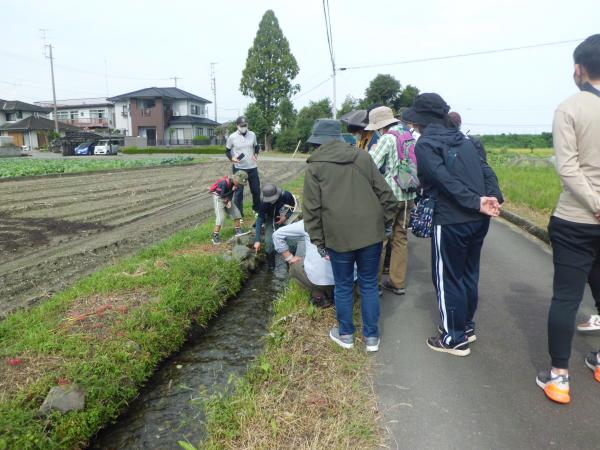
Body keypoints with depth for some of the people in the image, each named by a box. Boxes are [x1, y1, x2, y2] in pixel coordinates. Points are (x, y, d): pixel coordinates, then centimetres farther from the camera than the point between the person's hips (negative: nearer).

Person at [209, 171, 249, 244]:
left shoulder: (234, 183, -9)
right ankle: (215, 236, -5)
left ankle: (238, 230, 15)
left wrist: (229, 201, -16)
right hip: (218, 199, -7)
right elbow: (222, 195, -26)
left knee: (236, 212, 4)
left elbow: (231, 194, 1)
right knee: (220, 218, -14)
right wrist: (232, 190, -25)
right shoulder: (225, 183, -30)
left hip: (227, 199, 7)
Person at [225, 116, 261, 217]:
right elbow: (227, 150, 3)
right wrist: (232, 158, -16)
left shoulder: (252, 135, 2)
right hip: (239, 168, -3)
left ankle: (257, 209, 34)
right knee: (238, 191, 0)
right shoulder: (232, 137, -7)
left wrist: (256, 154, -3)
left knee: (256, 190, 13)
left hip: (252, 167, 3)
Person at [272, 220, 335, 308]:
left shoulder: (307, 223, 2)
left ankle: (319, 295, 7)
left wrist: (290, 258, 12)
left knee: (294, 265, 22)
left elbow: (277, 235, 6)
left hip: (318, 280, -4)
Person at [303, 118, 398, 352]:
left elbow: (312, 209, -3)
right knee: (369, 284, 13)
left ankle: (345, 334, 28)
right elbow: (384, 192, 7)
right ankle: (371, 336, 23)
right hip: (371, 232, 3)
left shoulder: (315, 166, 0)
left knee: (343, 286, 13)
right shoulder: (362, 156, 7)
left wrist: (318, 241, 3)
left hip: (339, 236, -2)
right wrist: (385, 221, 16)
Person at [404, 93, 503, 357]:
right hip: (479, 219, 8)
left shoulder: (424, 145, -6)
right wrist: (494, 197, -8)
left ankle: (455, 339, 16)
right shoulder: (463, 140, 16)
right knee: (468, 274, 20)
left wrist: (476, 202, -21)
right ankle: (466, 327, 34)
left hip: (451, 221, -7)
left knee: (447, 279, 6)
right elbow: (486, 169, 3)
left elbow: (446, 181, -19)